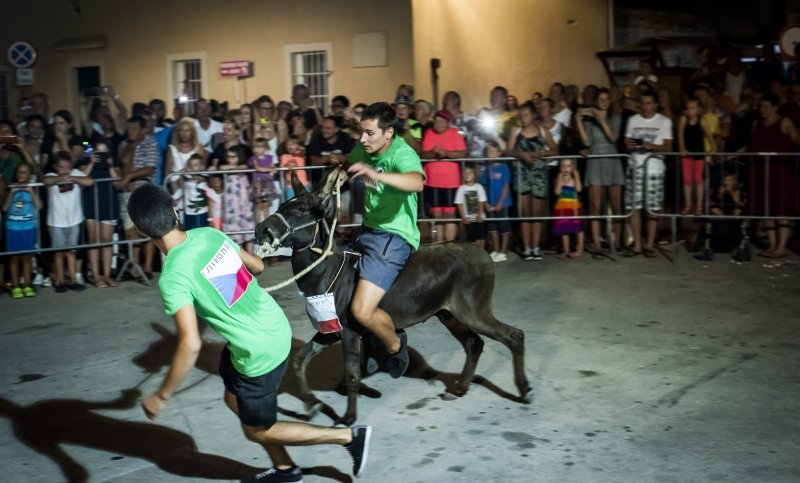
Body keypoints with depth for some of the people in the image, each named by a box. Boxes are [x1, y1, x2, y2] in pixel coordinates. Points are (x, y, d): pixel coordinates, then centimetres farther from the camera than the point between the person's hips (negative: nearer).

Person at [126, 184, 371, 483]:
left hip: (260, 354, -8)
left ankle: (349, 436, 16)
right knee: (236, 400, 27)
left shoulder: (173, 278, -24)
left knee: (258, 431, 16)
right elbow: (257, 267, 10)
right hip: (277, 328, 8)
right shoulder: (209, 234, -3)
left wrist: (162, 396, -17)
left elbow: (191, 345, -30)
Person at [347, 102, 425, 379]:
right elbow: (347, 168, 26)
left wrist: (377, 175, -56)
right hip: (369, 230, 9)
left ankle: (395, 345, 12)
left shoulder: (402, 154, -20)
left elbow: (417, 182, -43)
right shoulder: (363, 149, 2)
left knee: (361, 311, -21)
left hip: (394, 236, -9)